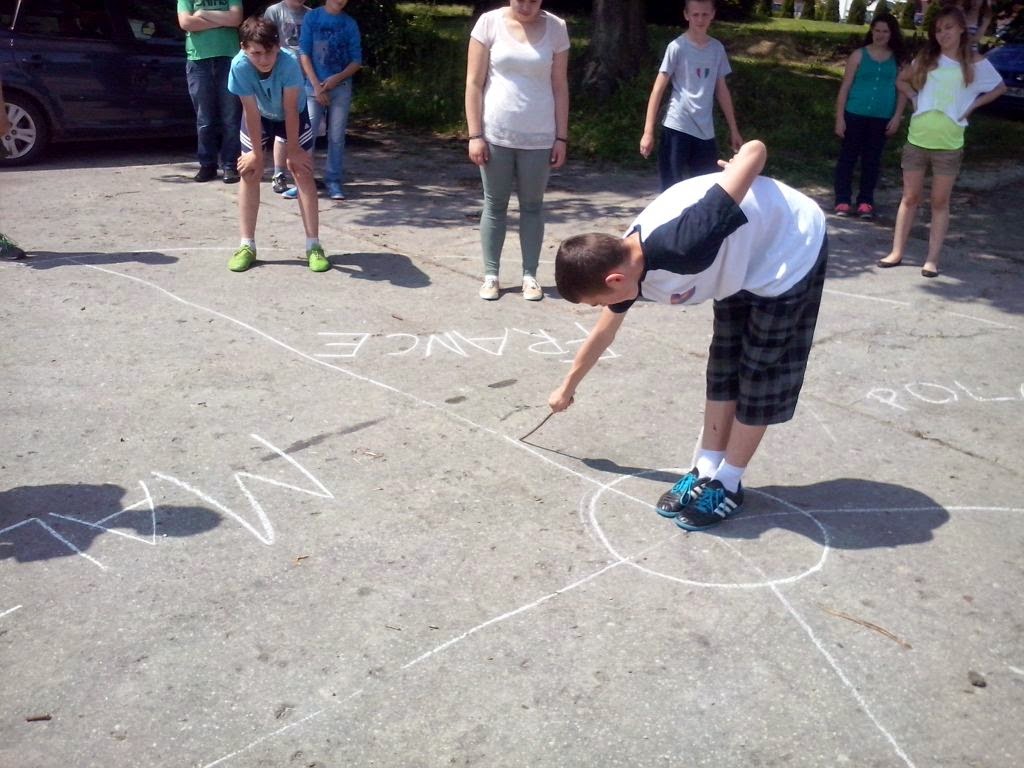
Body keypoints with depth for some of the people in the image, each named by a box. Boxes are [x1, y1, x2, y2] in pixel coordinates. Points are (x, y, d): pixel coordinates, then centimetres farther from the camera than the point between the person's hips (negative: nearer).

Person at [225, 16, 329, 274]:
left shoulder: (289, 63, -37)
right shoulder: (240, 66, -34)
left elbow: (290, 110, -28)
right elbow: (252, 113, -25)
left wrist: (292, 149, -20)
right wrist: (257, 153, -18)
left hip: (294, 117, -1)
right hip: (258, 118, 2)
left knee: (302, 172, -9)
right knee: (249, 173, -4)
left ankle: (313, 245, -5)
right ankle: (247, 245, 3)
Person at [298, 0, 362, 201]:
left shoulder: (350, 24, 6)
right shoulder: (312, 17, 2)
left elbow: (357, 60, 4)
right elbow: (304, 53, -1)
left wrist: (337, 78, -11)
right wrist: (316, 84, -9)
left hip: (341, 87, 2)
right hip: (314, 87, -1)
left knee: (336, 136, 2)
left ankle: (334, 181, 7)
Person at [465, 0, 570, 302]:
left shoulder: (556, 28, 0)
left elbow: (560, 87, 4)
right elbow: (474, 83, -2)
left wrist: (562, 137, 1)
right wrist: (475, 135, -7)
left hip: (539, 138, 1)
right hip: (496, 135, -1)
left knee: (532, 206, 7)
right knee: (494, 205, 6)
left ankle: (530, 275, 17)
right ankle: (490, 275, 15)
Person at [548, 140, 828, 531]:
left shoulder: (680, 245, -40)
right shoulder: (627, 262, -12)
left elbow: (755, 150, -34)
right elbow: (604, 331, 9)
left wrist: (741, 161, -8)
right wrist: (568, 386, 23)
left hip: (792, 252, -7)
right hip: (744, 261, 7)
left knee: (759, 373, 2)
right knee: (723, 368, 11)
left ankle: (727, 484, 15)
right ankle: (705, 472, 23)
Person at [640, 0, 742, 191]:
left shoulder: (717, 49, 9)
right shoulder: (677, 47, -5)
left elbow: (722, 90, 16)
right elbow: (658, 89, -6)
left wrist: (733, 129, 16)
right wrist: (648, 132, -12)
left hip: (705, 132, 5)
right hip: (677, 128, -5)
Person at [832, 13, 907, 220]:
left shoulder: (897, 59, 3)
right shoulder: (859, 55, -1)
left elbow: (902, 90, 6)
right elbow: (845, 88, -1)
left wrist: (897, 117, -4)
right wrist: (839, 118, -6)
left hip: (882, 118, 1)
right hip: (855, 115, -1)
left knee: (872, 159, 7)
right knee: (848, 155, 2)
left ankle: (865, 201, 13)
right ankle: (843, 201, 7)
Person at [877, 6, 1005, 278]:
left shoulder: (975, 65, 0)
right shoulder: (926, 59, 4)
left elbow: (1000, 87, 13)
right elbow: (902, 80, 19)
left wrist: (972, 106, 1)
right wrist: (915, 99, 3)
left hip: (949, 144, -1)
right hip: (917, 139, 2)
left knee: (940, 202, 4)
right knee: (910, 198, 7)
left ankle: (932, 259, 6)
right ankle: (897, 252, 12)